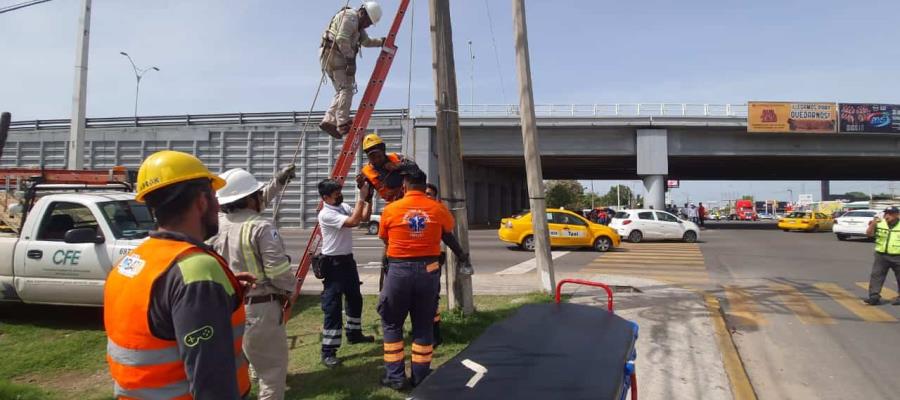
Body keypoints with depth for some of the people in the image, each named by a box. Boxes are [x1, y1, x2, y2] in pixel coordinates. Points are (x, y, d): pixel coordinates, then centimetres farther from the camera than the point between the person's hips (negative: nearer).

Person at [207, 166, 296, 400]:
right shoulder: (261, 227, -17)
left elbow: (256, 203, 20)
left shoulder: (217, 223, 5)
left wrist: (279, 181, 25)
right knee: (272, 368, 5)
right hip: (259, 308, -7)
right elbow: (277, 269, -20)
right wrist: (289, 289, 0)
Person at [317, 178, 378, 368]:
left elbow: (364, 217, 8)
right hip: (334, 263, -9)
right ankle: (328, 351, -4)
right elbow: (353, 222, -29)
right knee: (333, 306, -8)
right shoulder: (325, 214, -20)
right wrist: (362, 197, -26)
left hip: (348, 259, 9)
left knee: (355, 299, 21)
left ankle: (354, 333, 40)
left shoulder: (343, 207, 5)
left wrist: (368, 199, -4)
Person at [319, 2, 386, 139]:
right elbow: (342, 39, -22)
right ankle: (343, 123, -21)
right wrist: (351, 60, -24)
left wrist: (381, 42, 20)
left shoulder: (358, 24, 22)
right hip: (333, 54, -10)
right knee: (346, 88, -15)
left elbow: (366, 41, 35)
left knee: (342, 90, 8)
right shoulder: (350, 17, -10)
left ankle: (329, 121, 2)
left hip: (336, 56, 10)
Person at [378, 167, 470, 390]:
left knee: (391, 323, 13)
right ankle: (421, 376, 18)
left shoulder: (390, 210, -4)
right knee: (424, 325, 12)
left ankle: (395, 376, 14)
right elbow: (448, 234, 13)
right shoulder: (438, 209, -2)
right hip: (428, 270, 2)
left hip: (399, 269, -1)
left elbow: (385, 240, 7)